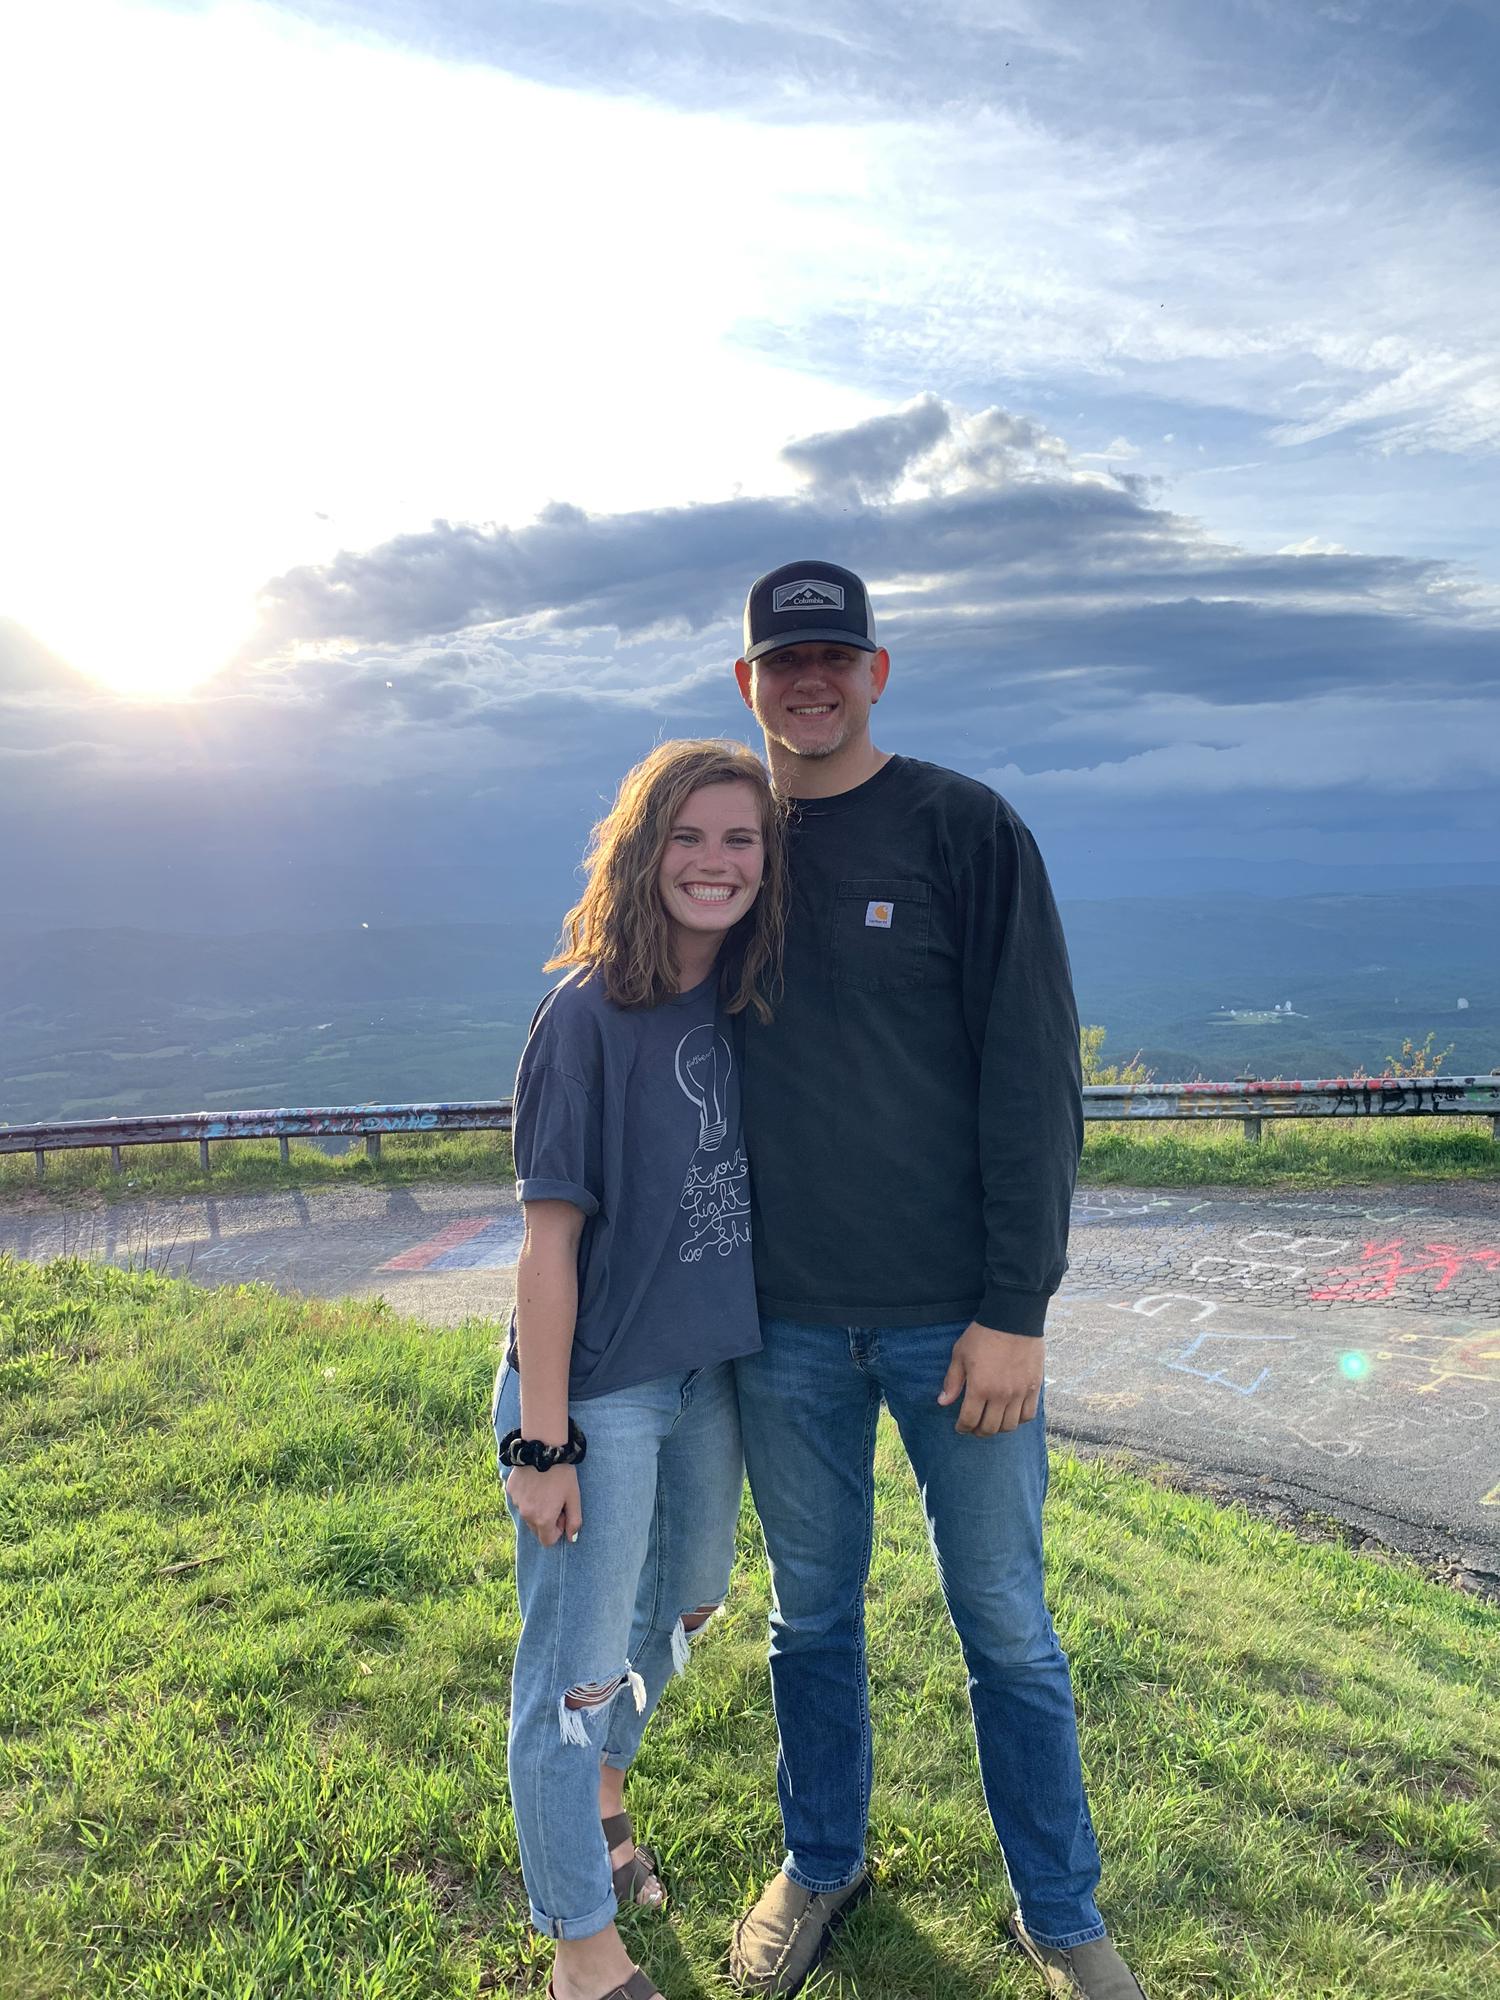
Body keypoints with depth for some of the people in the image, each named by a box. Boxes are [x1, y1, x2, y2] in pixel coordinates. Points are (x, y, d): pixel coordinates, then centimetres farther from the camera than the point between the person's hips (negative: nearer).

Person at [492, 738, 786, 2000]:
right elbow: (552, 1239, -18)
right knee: (579, 1664, 9)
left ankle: (598, 1796, 56)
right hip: (599, 1389, -7)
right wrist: (542, 1440, -16)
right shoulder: (589, 1015, -19)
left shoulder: (746, 1002, -1)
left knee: (683, 1605, 27)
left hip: (711, 1374, 8)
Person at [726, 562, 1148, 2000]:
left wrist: (1015, 1307, -13)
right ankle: (819, 1869, 39)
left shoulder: (968, 830, -5)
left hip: (955, 1316, -2)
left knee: (1007, 1627, 11)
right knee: (812, 1617, 18)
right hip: (784, 1326, 3)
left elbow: (1031, 1075, -8)